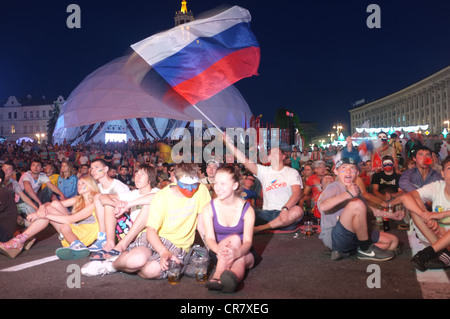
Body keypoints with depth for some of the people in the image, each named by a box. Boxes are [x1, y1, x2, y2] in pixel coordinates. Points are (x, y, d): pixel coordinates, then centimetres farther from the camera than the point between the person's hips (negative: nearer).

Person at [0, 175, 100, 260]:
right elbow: (48, 204, 7)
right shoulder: (78, 200, 14)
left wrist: (44, 215, -22)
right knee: (55, 204, -11)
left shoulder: (94, 203, -9)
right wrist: (42, 207, -18)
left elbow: (71, 219, -21)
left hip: (84, 235, -6)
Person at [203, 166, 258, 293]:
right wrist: (219, 250, -41)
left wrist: (237, 253, -45)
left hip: (244, 254, 0)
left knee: (240, 258, -37)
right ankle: (220, 275, -53)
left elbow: (248, 241, -20)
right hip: (218, 253, 0)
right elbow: (209, 238, -16)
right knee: (235, 238, -34)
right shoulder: (209, 208, -8)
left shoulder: (247, 209, -12)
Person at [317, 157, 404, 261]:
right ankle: (366, 249, -12)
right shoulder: (334, 187, -11)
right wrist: (348, 194, -38)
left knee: (393, 241, 7)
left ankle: (345, 252, -2)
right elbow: (322, 206, -32)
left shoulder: (355, 189, 16)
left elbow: (366, 209, 33)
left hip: (353, 236, 9)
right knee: (357, 204, -29)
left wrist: (391, 215, 32)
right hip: (333, 236, -9)